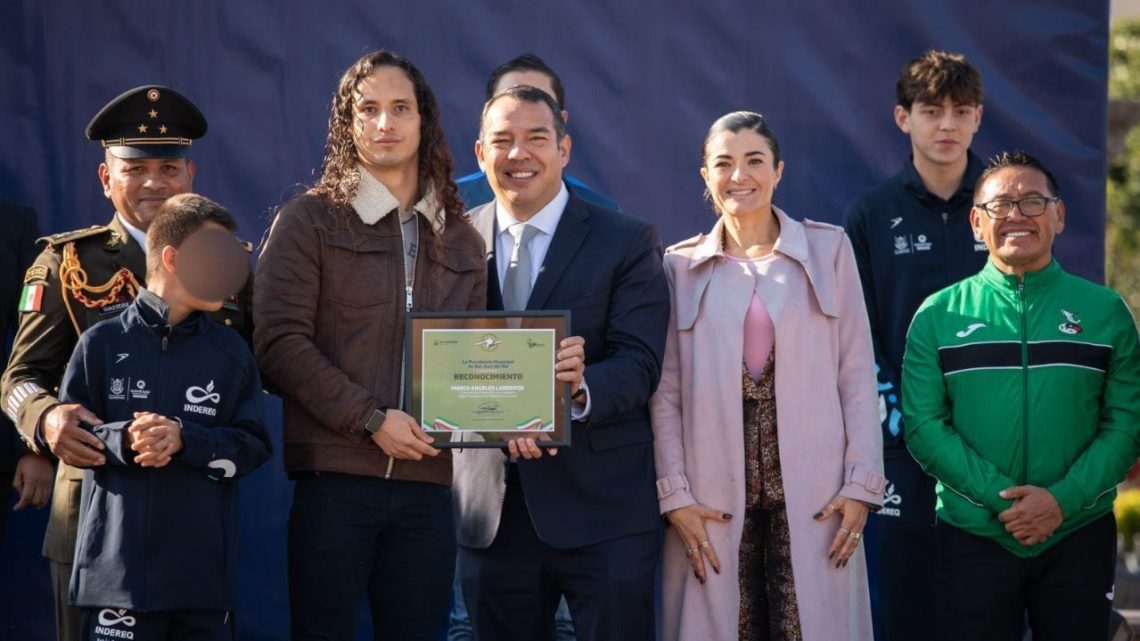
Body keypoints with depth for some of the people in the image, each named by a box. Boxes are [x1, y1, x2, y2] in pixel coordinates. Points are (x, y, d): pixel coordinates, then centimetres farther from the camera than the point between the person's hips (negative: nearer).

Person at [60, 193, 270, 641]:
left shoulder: (230, 351, 9)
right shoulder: (102, 343, 3)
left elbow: (252, 445, 2)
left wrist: (184, 439, -14)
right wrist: (121, 440, -17)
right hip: (118, 565, -2)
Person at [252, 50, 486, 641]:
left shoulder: (461, 241, 15)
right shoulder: (310, 221, 2)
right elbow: (280, 342, -7)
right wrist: (371, 419, -14)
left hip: (427, 482, 4)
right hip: (335, 479, -4)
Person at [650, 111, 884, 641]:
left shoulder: (828, 250, 6)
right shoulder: (681, 266, 7)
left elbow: (857, 376, 4)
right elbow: (666, 392, 4)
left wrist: (861, 483, -3)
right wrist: (675, 495, -5)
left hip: (814, 496, 0)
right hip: (713, 499, 1)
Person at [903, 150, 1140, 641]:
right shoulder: (939, 315, 3)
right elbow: (923, 425, -3)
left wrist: (1063, 499, -15)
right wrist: (999, 496, -16)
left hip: (1079, 537, 1)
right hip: (972, 538, 0)